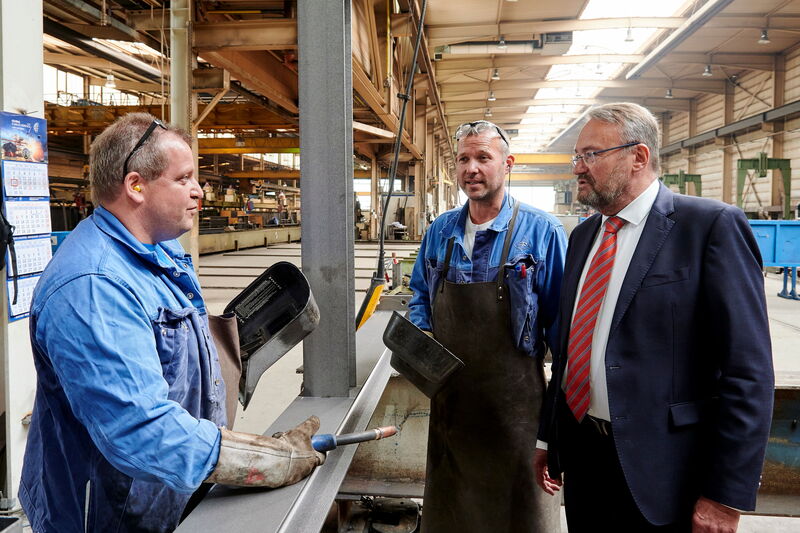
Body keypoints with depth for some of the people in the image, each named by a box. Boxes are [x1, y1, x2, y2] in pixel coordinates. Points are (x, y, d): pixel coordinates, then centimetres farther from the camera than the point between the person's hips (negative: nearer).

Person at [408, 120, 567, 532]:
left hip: (514, 397, -4)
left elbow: (561, 316, -6)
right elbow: (420, 295, 17)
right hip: (449, 391, 4)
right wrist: (421, 334, -1)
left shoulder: (541, 232, -9)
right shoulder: (439, 231, 4)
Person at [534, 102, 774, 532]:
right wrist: (548, 436, 15)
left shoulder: (712, 226, -12)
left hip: (660, 469, -6)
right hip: (581, 451, 6)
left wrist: (726, 495, -15)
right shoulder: (583, 236, 9)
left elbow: (747, 369, -15)